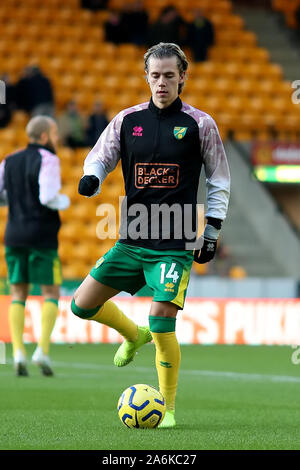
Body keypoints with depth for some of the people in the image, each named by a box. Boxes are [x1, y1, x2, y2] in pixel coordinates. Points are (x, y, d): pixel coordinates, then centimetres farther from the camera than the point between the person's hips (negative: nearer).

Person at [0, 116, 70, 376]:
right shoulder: (48, 160, -9)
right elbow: (48, 197, -20)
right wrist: (65, 201, 0)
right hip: (42, 237, -5)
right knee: (51, 293, 5)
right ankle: (43, 350, -8)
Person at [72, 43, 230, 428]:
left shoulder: (200, 124, -1)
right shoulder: (127, 120, 5)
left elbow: (219, 181, 7)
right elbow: (99, 158, 13)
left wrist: (212, 231, 1)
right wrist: (91, 178, -12)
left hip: (175, 244, -4)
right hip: (131, 240, 4)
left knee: (161, 322, -15)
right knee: (83, 305, 4)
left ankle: (168, 408, 2)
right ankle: (134, 335, 34)